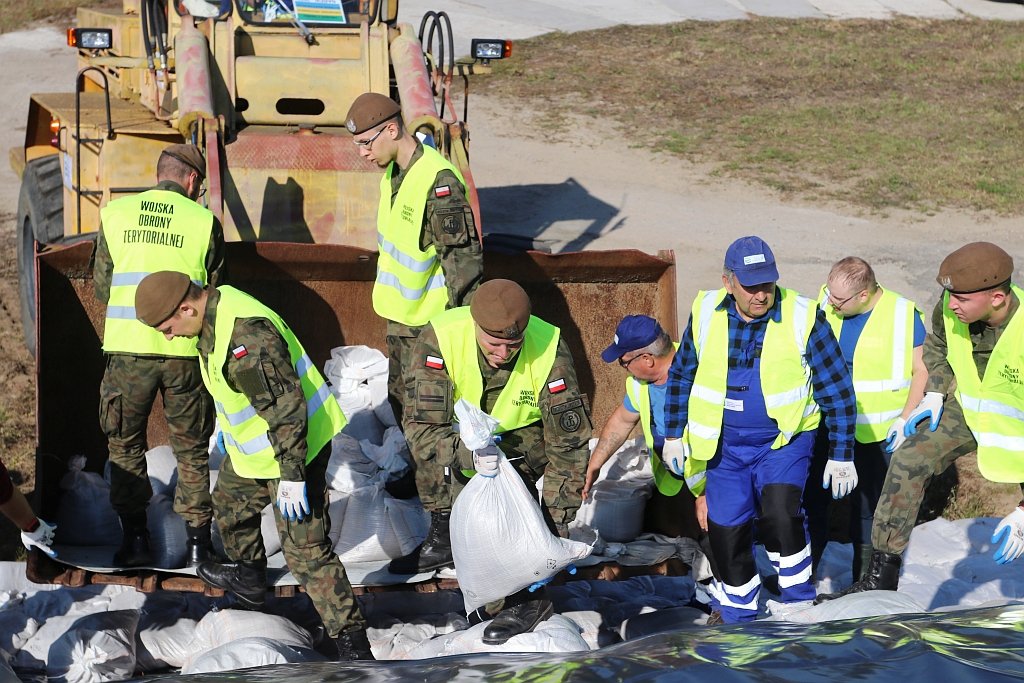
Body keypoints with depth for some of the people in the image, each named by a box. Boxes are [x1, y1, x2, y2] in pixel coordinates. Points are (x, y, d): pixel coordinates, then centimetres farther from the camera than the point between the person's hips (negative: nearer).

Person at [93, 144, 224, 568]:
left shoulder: (114, 214, 4)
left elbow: (101, 285, 10)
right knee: (191, 448, 13)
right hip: (185, 350, -1)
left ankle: (134, 537, 14)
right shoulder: (204, 222, -1)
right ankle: (198, 539, 14)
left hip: (126, 348, 1)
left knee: (125, 444, 15)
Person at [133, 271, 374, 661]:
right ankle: (248, 581, 54)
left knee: (305, 551, -10)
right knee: (230, 502, 30)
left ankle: (351, 642, -4)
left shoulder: (245, 336, -34)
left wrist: (292, 476, -28)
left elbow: (286, 410, -32)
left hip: (294, 446, -11)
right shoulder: (218, 305, -1)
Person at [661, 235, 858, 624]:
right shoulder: (705, 314, -5)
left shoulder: (804, 318, -13)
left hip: (785, 438, -3)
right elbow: (681, 374, 12)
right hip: (726, 443, 3)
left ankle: (798, 601, -4)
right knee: (726, 528, 4)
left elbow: (837, 390, -6)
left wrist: (841, 456, -5)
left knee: (779, 511, -25)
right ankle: (735, 613, 28)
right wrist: (674, 435, 11)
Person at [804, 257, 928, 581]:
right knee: (812, 498, 9)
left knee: (869, 506, 9)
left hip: (877, 434, -3)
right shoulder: (825, 304, -5)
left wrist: (906, 419, -14)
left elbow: (922, 371, -7)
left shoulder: (904, 316, -15)